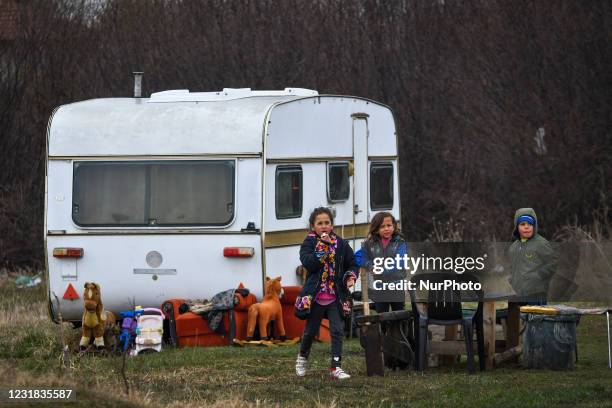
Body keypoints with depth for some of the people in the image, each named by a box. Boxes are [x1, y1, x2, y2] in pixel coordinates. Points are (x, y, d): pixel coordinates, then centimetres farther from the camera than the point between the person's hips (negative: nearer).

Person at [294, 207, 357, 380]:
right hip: (315, 296, -1)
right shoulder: (309, 243, -2)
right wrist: (323, 246, -19)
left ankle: (336, 367, -4)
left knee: (338, 330, -7)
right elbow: (308, 262, -18)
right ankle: (302, 357, 36)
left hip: (336, 297, 1)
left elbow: (352, 264, 12)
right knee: (311, 330, 10)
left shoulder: (341, 244, 5)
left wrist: (351, 276, -8)